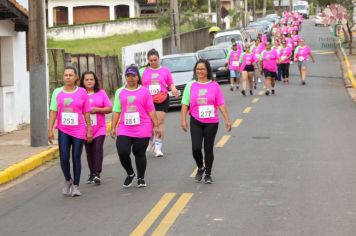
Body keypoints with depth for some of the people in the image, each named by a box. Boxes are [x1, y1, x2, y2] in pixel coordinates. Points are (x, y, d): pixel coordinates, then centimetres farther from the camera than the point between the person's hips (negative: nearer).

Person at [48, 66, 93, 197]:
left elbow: (86, 113, 3)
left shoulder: (82, 92, -1)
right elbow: (53, 112, 4)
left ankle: (76, 186, 15)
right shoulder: (57, 92, 3)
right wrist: (50, 130, -1)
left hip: (79, 131, -1)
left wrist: (89, 130, 2)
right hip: (63, 131, 1)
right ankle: (68, 181, 20)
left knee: (76, 158, 3)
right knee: (64, 158, -6)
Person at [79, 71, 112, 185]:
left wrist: (97, 110, -11)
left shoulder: (101, 93, 4)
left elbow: (109, 108, 2)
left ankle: (97, 174, -17)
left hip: (99, 127, -1)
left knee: (98, 148, -14)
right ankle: (92, 173, 19)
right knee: (89, 151, 8)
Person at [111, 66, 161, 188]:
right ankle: (130, 174, 15)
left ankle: (141, 178, 21)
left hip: (142, 129, -2)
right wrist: (113, 128, 5)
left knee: (139, 154, 3)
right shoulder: (120, 92, 10)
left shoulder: (145, 91, 4)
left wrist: (156, 126, 0)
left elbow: (151, 110, 4)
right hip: (124, 129, 2)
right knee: (122, 152, -10)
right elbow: (116, 111, 10)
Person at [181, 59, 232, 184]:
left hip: (212, 122, 0)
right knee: (196, 148, -7)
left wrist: (227, 120, -3)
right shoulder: (191, 85, 3)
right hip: (196, 122, 0)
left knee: (208, 149, 5)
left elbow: (221, 104, 1)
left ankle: (208, 174, 18)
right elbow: (185, 104, 3)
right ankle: (200, 168, 21)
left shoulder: (214, 86, 1)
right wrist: (183, 120, -4)